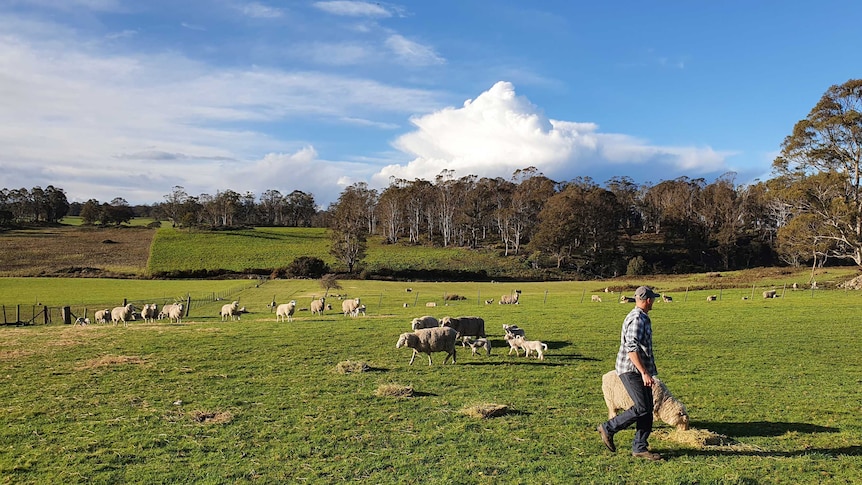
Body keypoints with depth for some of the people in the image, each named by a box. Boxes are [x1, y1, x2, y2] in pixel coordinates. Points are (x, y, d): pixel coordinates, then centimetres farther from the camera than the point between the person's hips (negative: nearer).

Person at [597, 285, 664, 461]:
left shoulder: (642, 317, 17)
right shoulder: (637, 319, -16)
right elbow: (631, 348, -25)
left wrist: (647, 371, 29)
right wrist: (644, 372, -27)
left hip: (638, 370, 10)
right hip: (631, 370, -10)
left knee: (647, 409, 8)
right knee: (642, 409, -12)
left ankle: (640, 447, 13)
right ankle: (608, 428, 1)